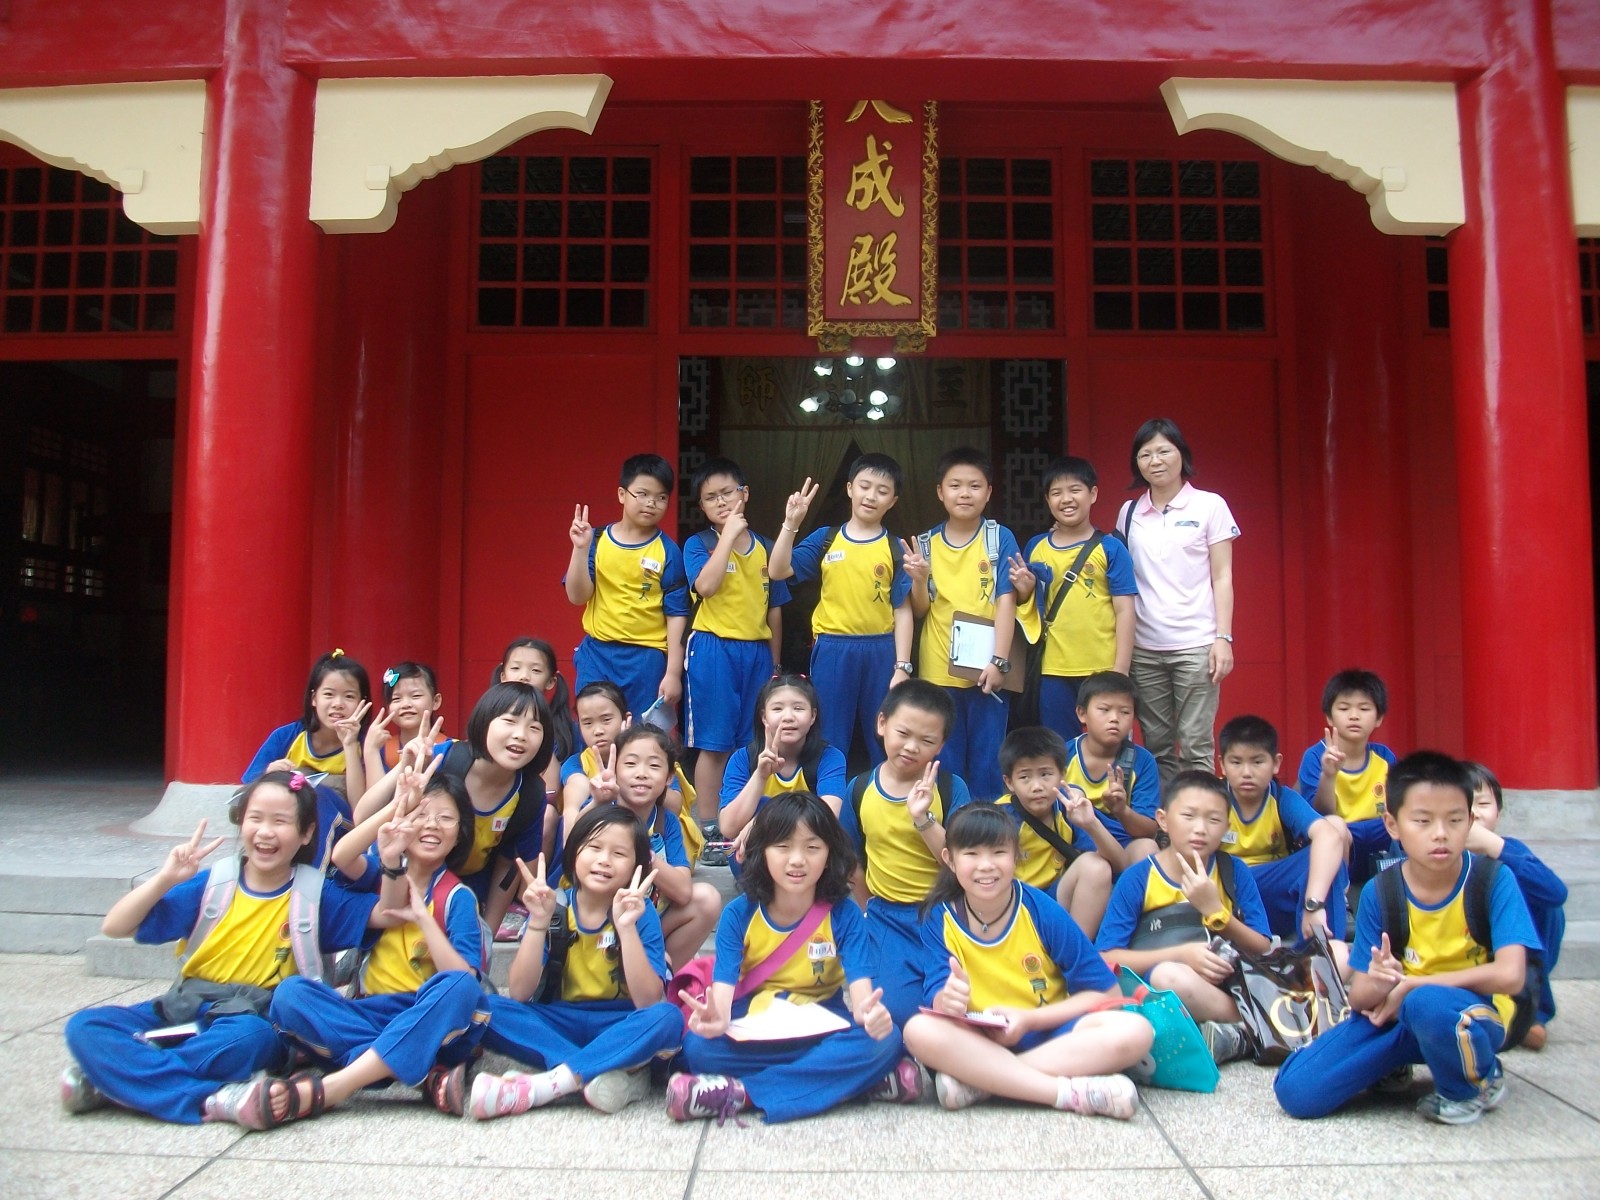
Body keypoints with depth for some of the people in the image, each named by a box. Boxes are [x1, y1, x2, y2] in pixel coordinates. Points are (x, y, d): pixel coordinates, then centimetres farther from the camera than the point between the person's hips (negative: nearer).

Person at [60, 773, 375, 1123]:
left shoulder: (316, 894, 2)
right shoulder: (212, 885, 5)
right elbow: (114, 928, 5)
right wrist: (165, 879, -10)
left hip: (253, 1018, -3)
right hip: (185, 1009, 3)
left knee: (252, 1036, -38)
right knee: (84, 1026, -19)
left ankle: (122, 1073, -20)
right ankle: (209, 1098, -32)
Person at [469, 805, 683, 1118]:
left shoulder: (640, 913, -9)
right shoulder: (553, 906, -6)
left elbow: (649, 1002, -20)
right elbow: (519, 994, -13)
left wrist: (626, 927, -30)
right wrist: (538, 923, -24)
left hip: (618, 1028, -1)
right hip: (557, 1025, 2)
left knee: (667, 1017, -32)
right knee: (489, 1010, -24)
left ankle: (543, 1085, -31)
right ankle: (614, 1075, -29)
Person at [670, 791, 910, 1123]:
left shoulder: (844, 914, -7)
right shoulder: (738, 914, -6)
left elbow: (860, 985, -17)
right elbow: (724, 988, -16)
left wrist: (870, 1012, -42)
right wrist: (715, 1018, -41)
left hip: (823, 1029, 1)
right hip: (754, 1033, 0)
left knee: (885, 1039, -29)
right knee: (698, 1045, -30)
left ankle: (740, 1092, -26)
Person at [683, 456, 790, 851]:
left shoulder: (765, 548, 10)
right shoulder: (698, 544, 0)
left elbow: (774, 609, 15)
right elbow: (706, 585, -21)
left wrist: (774, 663, 14)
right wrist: (729, 533, -15)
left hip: (757, 652, 4)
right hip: (713, 651, -4)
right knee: (715, 744, -1)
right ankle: (708, 829, 7)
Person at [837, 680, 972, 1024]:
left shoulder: (951, 788, -5)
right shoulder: (860, 789, 1)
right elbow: (853, 861, 14)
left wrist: (923, 819, -23)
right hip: (888, 917, 1)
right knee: (900, 1009, -19)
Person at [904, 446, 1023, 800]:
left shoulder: (1000, 538, -1)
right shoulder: (926, 543, 5)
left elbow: (1006, 601, -7)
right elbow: (920, 611, 8)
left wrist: (999, 661, -16)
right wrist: (918, 580, -12)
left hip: (985, 669, -2)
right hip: (938, 672, 2)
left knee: (987, 765, 4)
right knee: (944, 767, 9)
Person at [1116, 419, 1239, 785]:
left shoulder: (1210, 506, 2)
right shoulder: (1129, 513, 9)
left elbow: (1222, 577, 1)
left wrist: (1223, 638, -7)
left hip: (1195, 644, -3)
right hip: (1143, 647, 3)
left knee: (1195, 745, -3)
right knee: (1157, 747, 7)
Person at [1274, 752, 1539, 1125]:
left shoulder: (1494, 880, -11)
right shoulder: (1379, 893, -6)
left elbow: (1509, 975, -22)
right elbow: (1359, 996, -5)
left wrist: (1411, 986, -18)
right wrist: (1378, 985, -30)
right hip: (1396, 1013, 3)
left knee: (1426, 1004, -40)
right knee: (1295, 1090, -17)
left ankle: (1475, 1085, -6)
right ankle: (1394, 1063, 11)